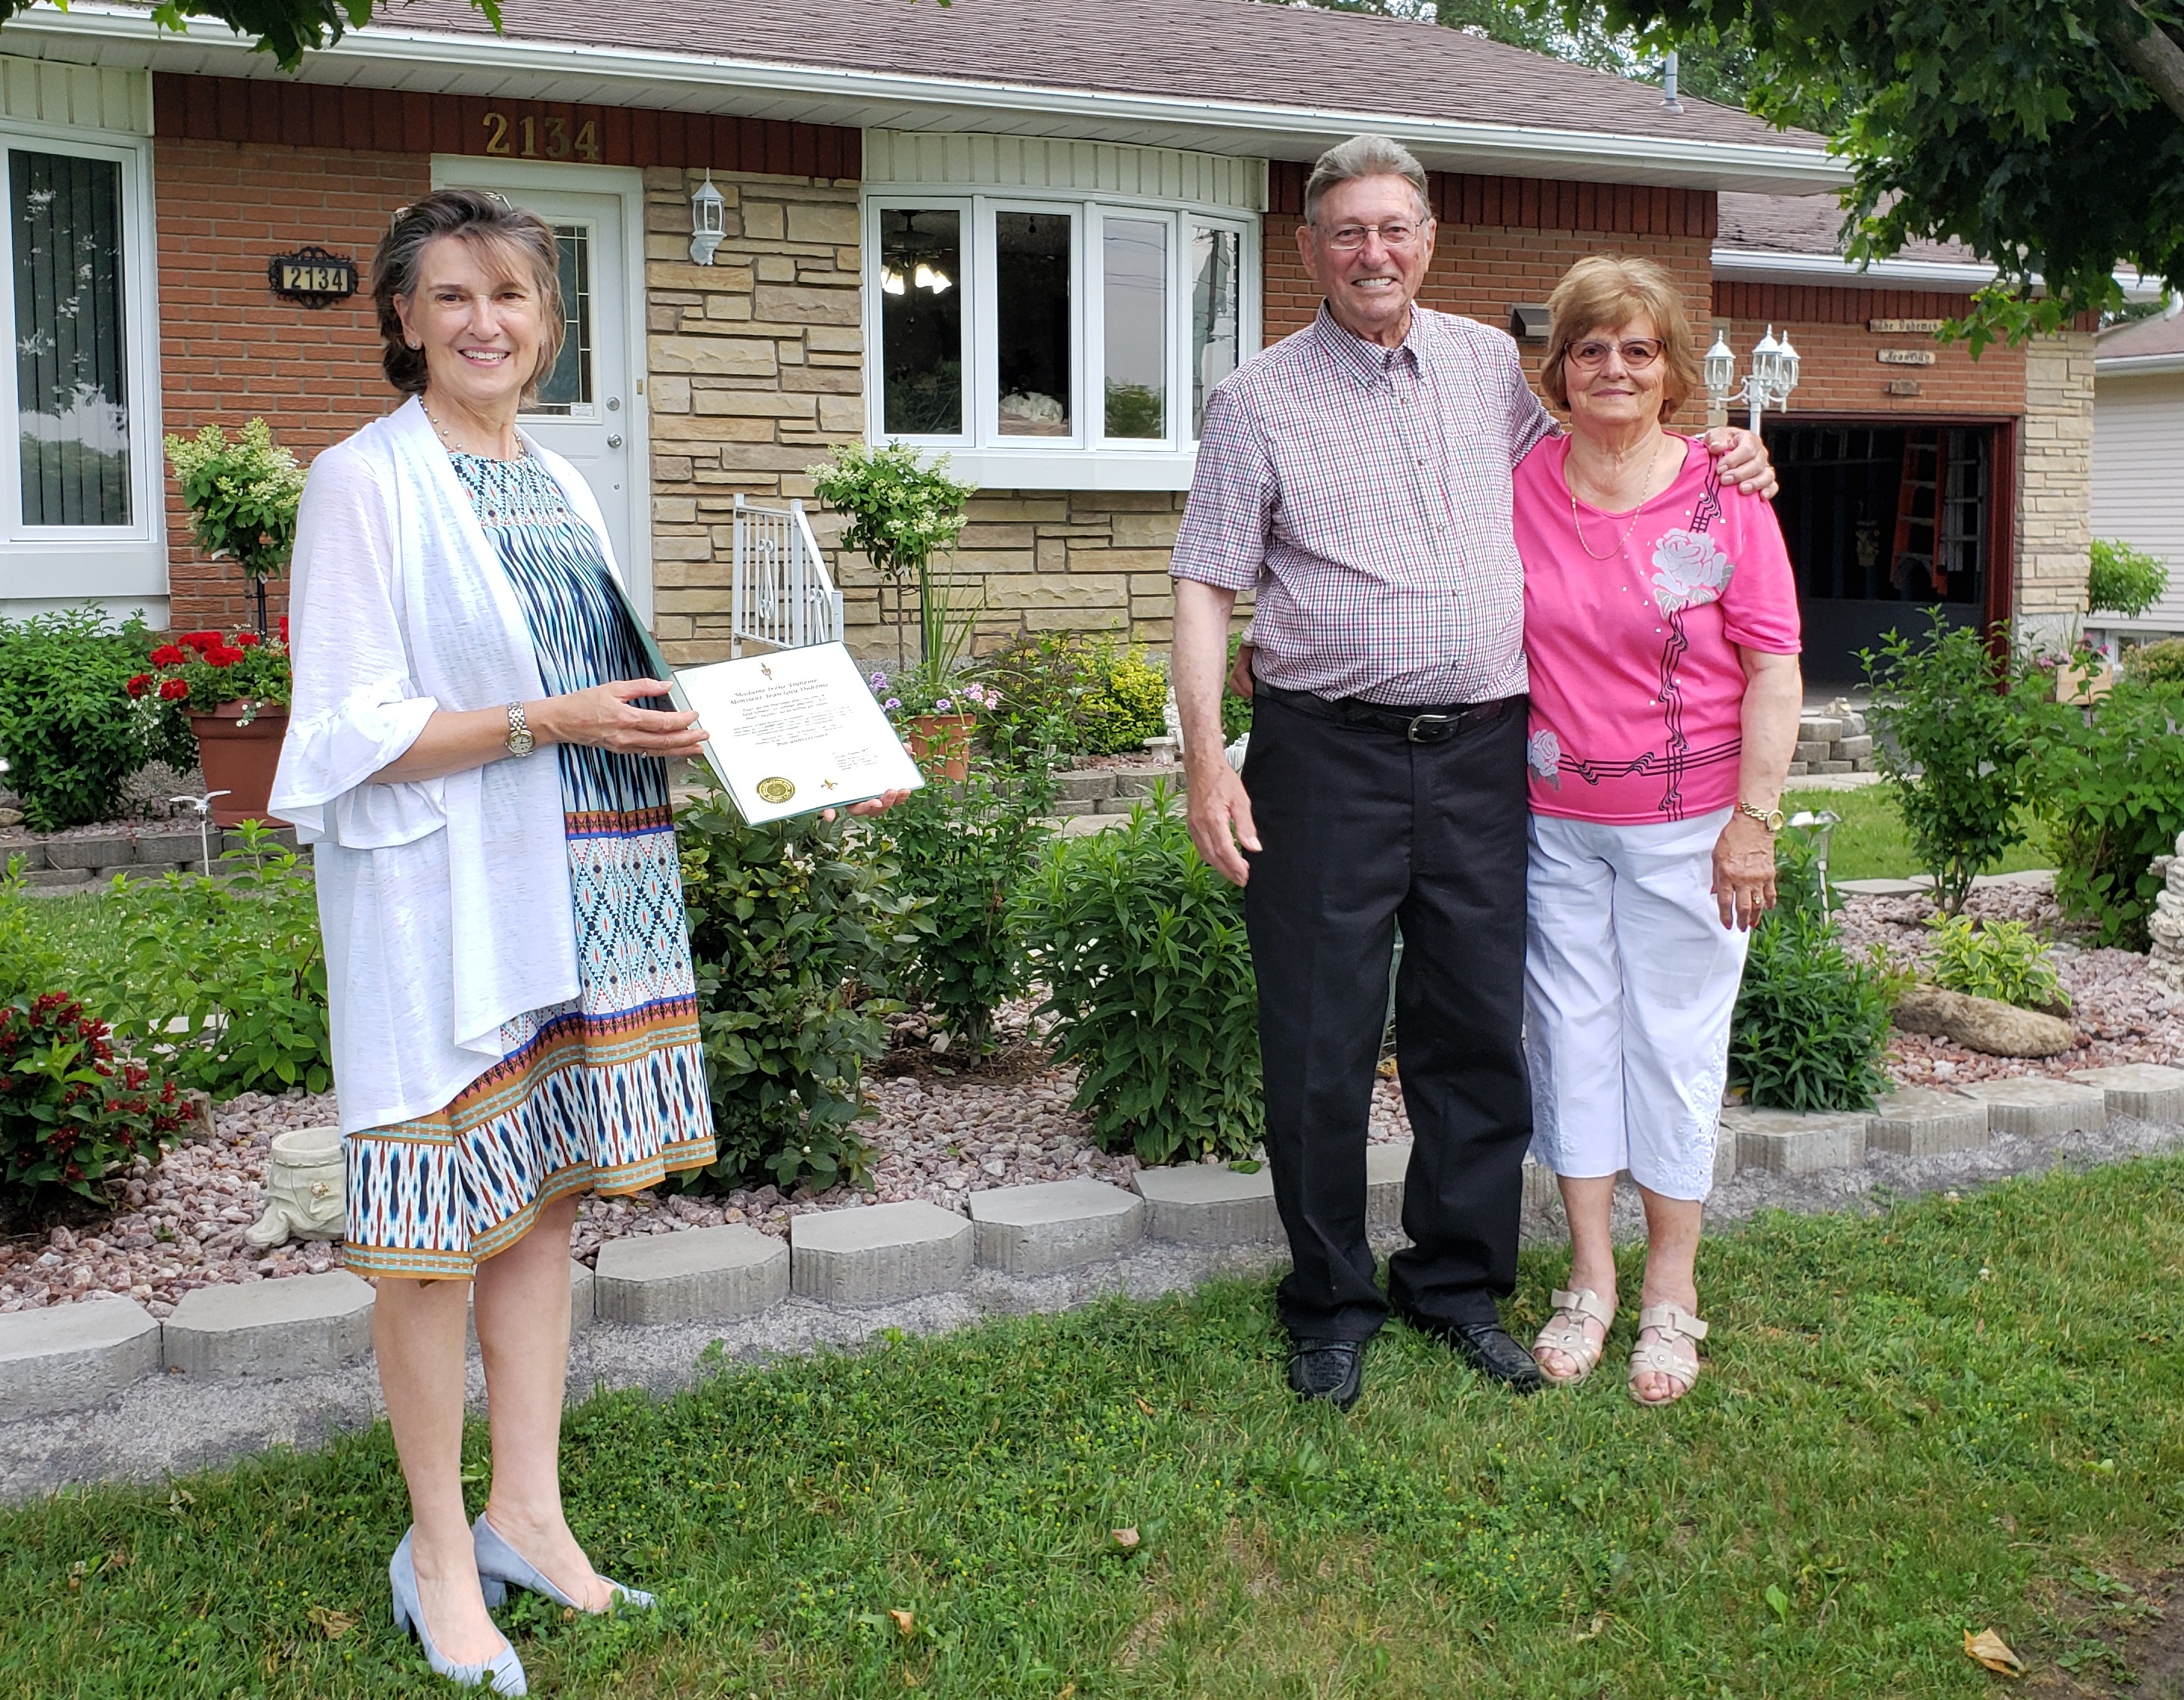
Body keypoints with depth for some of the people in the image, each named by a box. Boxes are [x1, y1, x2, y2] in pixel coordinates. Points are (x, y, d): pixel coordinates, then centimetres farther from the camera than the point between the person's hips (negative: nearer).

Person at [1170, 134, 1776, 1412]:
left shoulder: (1488, 364, 13)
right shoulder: (1262, 398, 2)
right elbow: (1206, 588, -1)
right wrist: (1207, 758, -10)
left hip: (1483, 746, 3)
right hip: (1331, 752, -3)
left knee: (1480, 1028, 9)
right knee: (1322, 1040, 2)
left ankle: (1461, 1281, 27)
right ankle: (1332, 1306, 19)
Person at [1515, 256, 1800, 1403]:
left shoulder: (1723, 496, -4)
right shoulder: (1516, 489, 3)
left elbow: (1774, 670, -5)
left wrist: (1754, 819, -10)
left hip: (1685, 824, -2)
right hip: (1554, 820, 3)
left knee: (1675, 1042, 5)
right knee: (1569, 1033, 8)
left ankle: (1671, 1292, 20)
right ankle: (1590, 1277, 22)